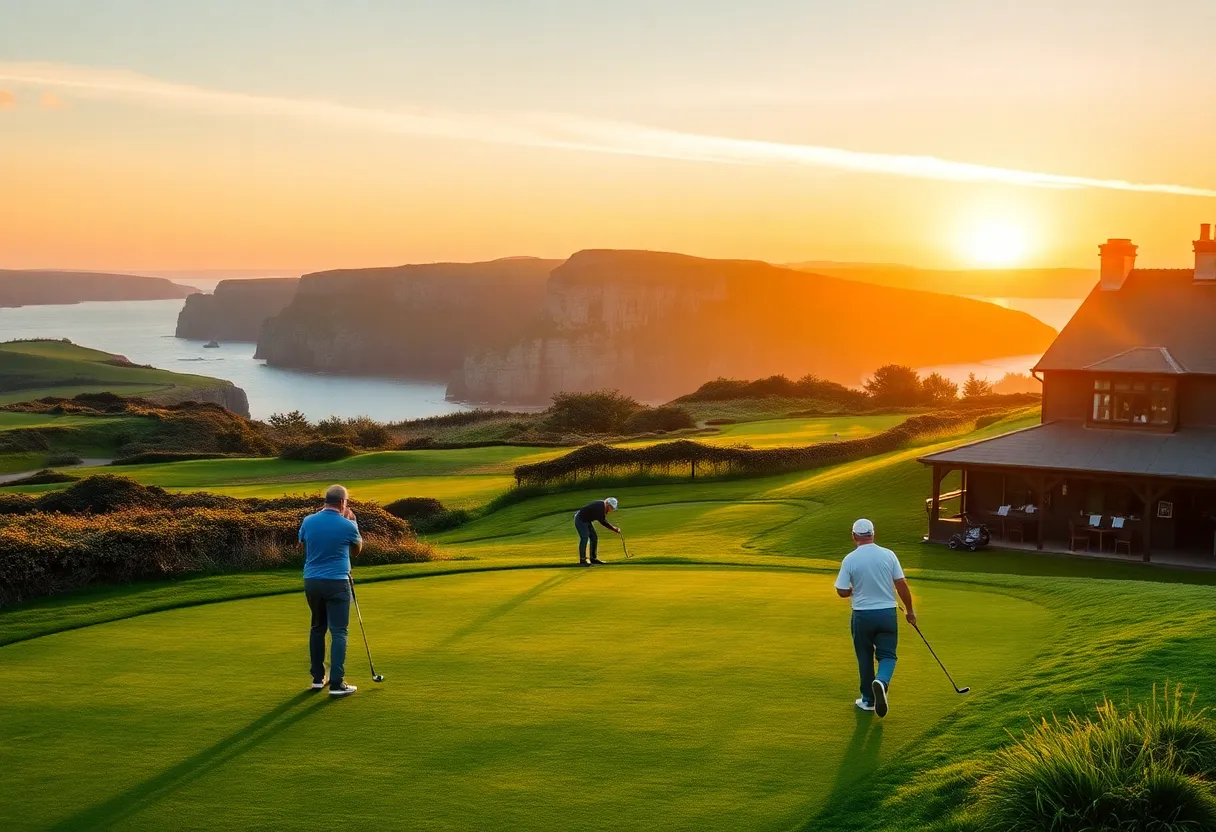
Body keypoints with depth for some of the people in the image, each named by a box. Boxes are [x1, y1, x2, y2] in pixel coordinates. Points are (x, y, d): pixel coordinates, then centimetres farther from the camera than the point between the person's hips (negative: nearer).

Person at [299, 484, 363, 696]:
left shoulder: (308, 521, 0)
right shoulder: (347, 526, -8)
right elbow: (357, 550, 12)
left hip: (311, 581, 4)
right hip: (336, 583, -4)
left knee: (317, 628, 19)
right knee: (338, 632, -2)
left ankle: (318, 677, 22)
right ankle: (336, 683, -8)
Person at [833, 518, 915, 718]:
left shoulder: (850, 559, -9)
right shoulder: (888, 555, -4)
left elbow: (842, 592, -6)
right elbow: (902, 585, -3)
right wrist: (910, 611, 7)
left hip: (862, 615, -1)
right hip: (887, 613, 1)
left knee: (865, 658, 14)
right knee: (887, 655, 7)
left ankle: (868, 700, 21)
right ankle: (882, 681, -23)